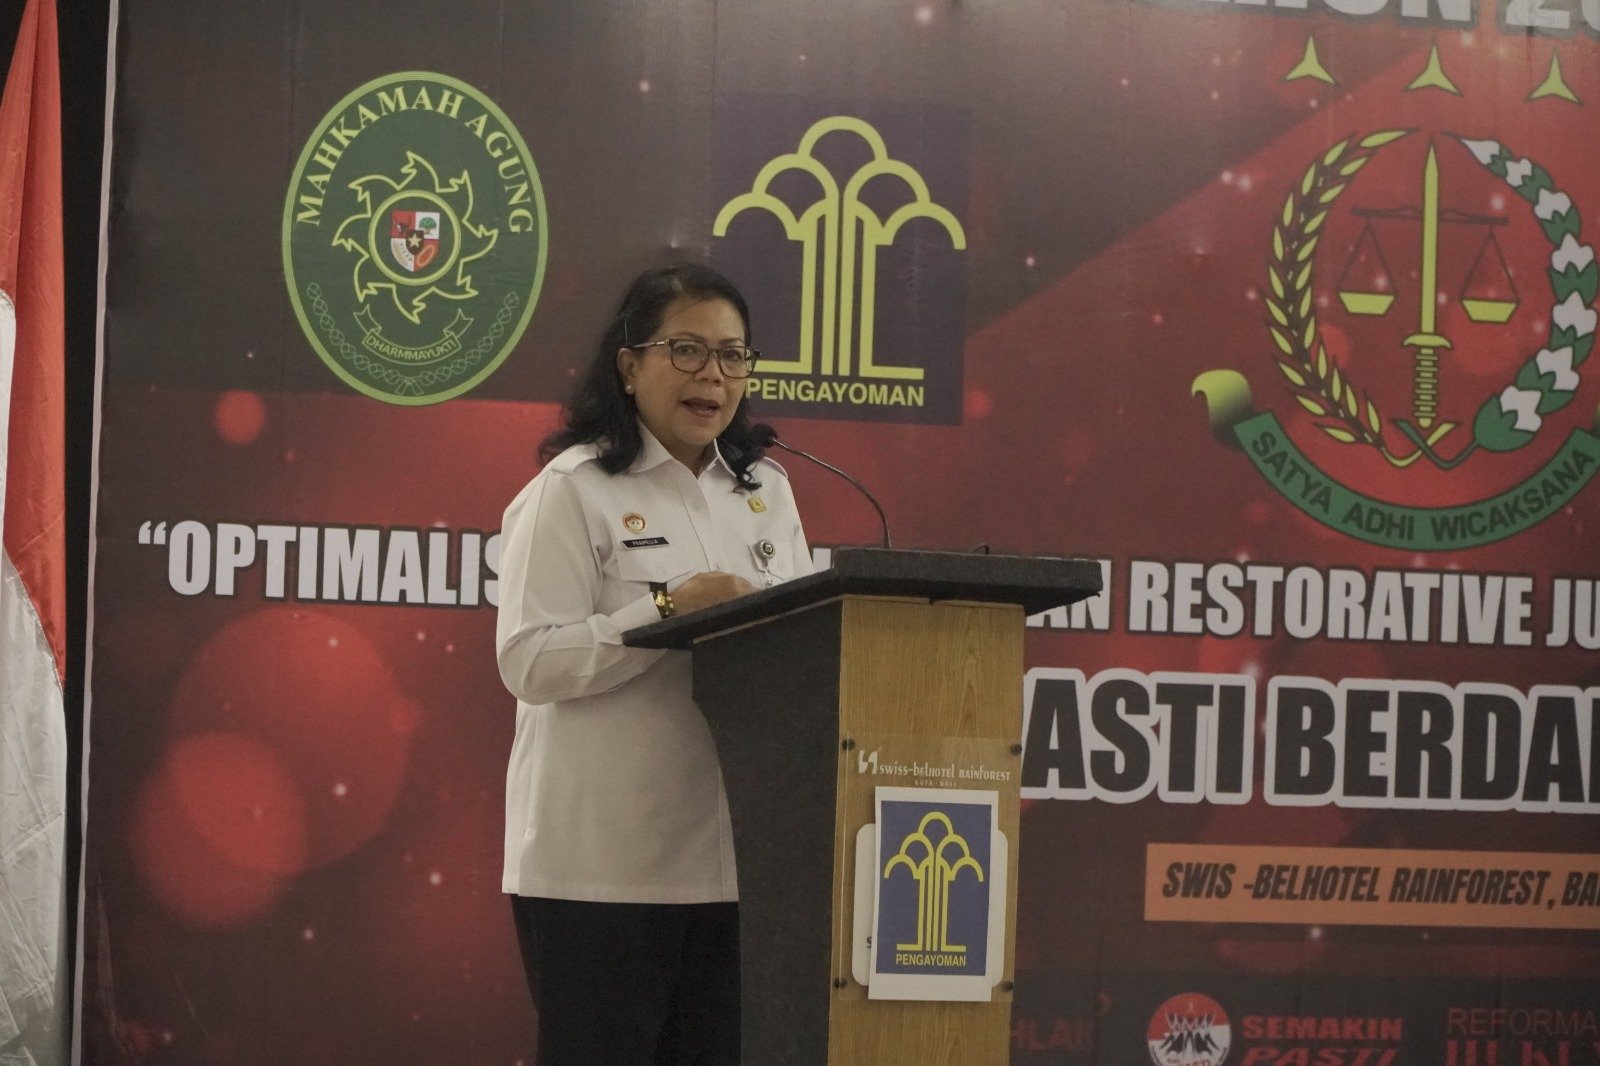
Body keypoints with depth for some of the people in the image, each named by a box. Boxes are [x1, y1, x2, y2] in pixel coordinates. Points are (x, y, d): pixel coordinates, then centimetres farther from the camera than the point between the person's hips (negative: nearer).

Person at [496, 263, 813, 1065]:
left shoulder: (767, 492, 15)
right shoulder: (573, 490, -5)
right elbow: (529, 661, -13)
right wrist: (670, 611, -22)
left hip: (733, 855, 6)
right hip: (604, 861, -6)